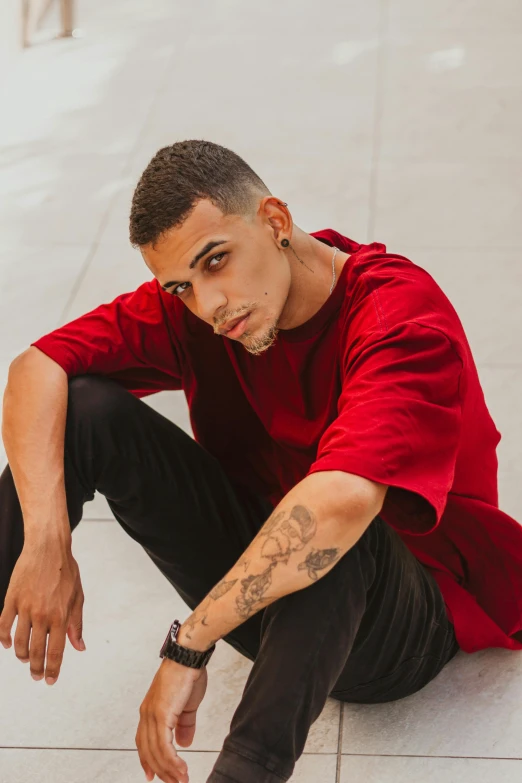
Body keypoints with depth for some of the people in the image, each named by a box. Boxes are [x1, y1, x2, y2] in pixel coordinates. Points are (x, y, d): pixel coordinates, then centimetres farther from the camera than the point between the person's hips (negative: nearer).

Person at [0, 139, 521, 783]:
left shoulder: (403, 313, -26)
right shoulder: (189, 304, -6)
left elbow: (345, 498, -42)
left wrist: (187, 648, -41)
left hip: (408, 621, -5)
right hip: (262, 577, 6)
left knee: (337, 535, -42)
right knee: (87, 407, -13)